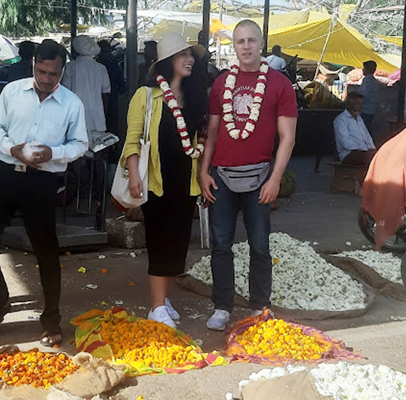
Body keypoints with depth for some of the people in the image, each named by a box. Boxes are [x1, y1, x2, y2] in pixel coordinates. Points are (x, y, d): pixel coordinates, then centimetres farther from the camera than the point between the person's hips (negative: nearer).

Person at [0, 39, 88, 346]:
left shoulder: (72, 103, -1)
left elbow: (80, 144, 5)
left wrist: (54, 153, -14)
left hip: (42, 182, -1)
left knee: (46, 250, 5)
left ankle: (51, 318, 20)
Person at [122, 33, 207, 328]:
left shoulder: (194, 97, 10)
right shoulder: (147, 96, -6)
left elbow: (199, 139, 13)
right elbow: (133, 138, -7)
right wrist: (134, 174, -17)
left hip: (186, 182, 5)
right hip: (157, 181, -5)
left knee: (178, 241, 9)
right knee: (161, 242, -3)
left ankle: (163, 298, 23)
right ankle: (158, 308, 3)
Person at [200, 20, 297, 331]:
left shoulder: (279, 84, -2)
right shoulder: (222, 83, 8)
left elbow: (287, 137, -4)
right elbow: (212, 130, 11)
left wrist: (275, 179, -11)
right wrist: (204, 171, 3)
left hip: (257, 177, -3)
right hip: (221, 176, 3)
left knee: (260, 246, 7)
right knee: (221, 245, 6)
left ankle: (260, 308, 21)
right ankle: (222, 308, 17)